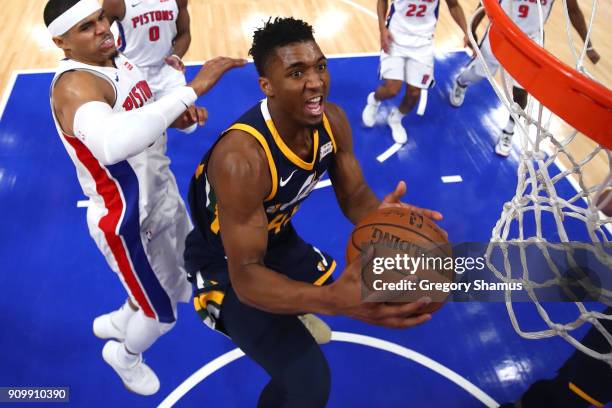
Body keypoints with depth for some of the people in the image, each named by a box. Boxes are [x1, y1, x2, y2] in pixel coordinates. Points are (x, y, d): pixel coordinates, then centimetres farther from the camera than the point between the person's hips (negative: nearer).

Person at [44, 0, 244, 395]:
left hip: (163, 195, 8)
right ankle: (125, 354, 49)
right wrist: (192, 89, -51)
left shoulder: (118, 59, -1)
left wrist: (181, 115, -9)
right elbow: (113, 144, -54)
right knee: (163, 314, 13)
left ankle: (117, 322, 57)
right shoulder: (75, 85, -31)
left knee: (184, 284, 28)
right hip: (128, 221, -8)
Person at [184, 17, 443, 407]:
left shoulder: (332, 121, -17)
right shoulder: (242, 157, -39)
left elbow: (354, 196, -7)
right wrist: (331, 299, -56)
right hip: (225, 262, -7)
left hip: (276, 236, 7)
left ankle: (285, 319, 58)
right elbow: (246, 275, -38)